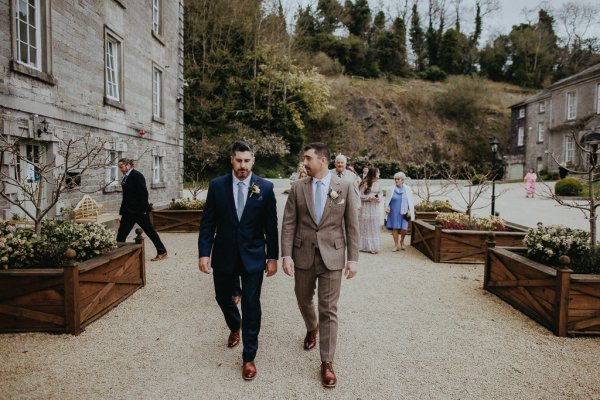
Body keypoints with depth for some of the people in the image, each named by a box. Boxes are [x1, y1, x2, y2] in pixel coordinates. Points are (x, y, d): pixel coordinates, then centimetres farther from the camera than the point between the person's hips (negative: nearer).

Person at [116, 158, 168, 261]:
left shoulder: (137, 175, -12)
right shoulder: (125, 177, 13)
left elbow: (143, 192, -18)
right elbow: (126, 196, 16)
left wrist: (143, 209, -20)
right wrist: (122, 210, 13)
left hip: (139, 211, -9)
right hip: (129, 211, 9)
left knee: (149, 231, 0)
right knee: (121, 233, 9)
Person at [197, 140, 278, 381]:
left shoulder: (265, 187, -6)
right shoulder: (217, 186, -3)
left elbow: (271, 225, -3)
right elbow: (208, 222, -1)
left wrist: (273, 257, -2)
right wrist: (204, 253, -8)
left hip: (253, 256, -2)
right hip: (224, 255, 2)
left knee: (251, 305, 3)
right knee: (223, 297, 19)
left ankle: (249, 357, 21)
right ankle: (235, 328, 53)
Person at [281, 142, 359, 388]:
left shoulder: (344, 187, -3)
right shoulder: (298, 187, 0)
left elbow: (351, 225, -2)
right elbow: (288, 223, -1)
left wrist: (353, 258, -5)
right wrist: (286, 255, -9)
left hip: (331, 256, -2)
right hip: (303, 254, 3)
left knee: (328, 309, 2)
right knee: (303, 299, 20)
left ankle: (327, 362, 16)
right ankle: (312, 328, 52)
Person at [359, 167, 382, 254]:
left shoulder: (378, 183, 7)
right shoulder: (365, 183, -7)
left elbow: (380, 194, 16)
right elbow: (360, 196, -8)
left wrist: (379, 199, -5)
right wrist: (370, 197, -17)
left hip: (375, 208, 4)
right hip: (366, 208, -4)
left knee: (375, 228, 6)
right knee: (365, 227, 4)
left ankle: (373, 247, 14)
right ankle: (365, 246, 13)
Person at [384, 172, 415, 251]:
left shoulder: (407, 189, 2)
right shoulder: (390, 189, 1)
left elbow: (410, 201, 5)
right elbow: (387, 200, 7)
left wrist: (409, 211, -2)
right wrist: (387, 207, -9)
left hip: (404, 212, 0)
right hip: (394, 212, 0)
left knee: (404, 229, -7)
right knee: (394, 228, 1)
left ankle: (402, 241, 24)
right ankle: (396, 245, 14)